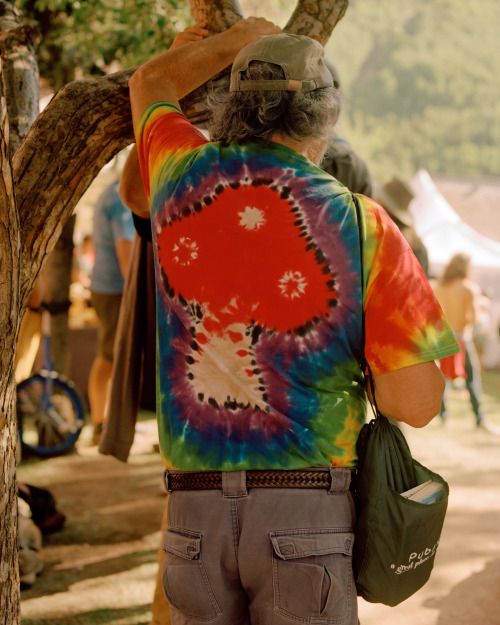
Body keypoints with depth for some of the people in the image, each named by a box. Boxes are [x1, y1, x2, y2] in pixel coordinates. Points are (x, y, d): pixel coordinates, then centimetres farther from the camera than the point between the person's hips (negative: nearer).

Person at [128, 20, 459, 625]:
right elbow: (417, 402, -8)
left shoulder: (184, 175, 3)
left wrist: (237, 39, 43)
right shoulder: (363, 228, -6)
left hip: (195, 507, 3)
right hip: (308, 511, -3)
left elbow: (151, 84, 28)